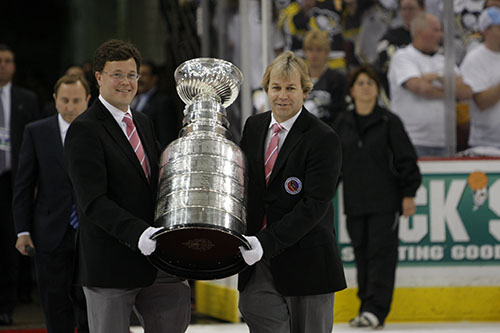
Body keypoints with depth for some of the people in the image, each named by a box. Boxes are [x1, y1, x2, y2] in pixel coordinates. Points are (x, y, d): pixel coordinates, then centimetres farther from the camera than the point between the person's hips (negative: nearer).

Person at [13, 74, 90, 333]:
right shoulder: (36, 132, 3)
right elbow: (24, 185, 4)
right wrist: (23, 231, -3)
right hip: (52, 234, 0)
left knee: (89, 303, 1)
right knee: (56, 305, 5)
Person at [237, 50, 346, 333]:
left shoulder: (323, 139, -10)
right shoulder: (254, 126, 9)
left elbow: (315, 204, -17)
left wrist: (268, 242, -24)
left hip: (306, 261, -4)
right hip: (258, 261, 4)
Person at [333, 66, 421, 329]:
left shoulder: (389, 122, -2)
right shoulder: (342, 124, 9)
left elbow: (406, 159, -1)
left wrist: (408, 194, -5)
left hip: (385, 201, -4)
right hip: (355, 203, 4)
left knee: (381, 253, -7)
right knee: (362, 254, 6)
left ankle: (376, 310, -11)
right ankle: (366, 307, 12)